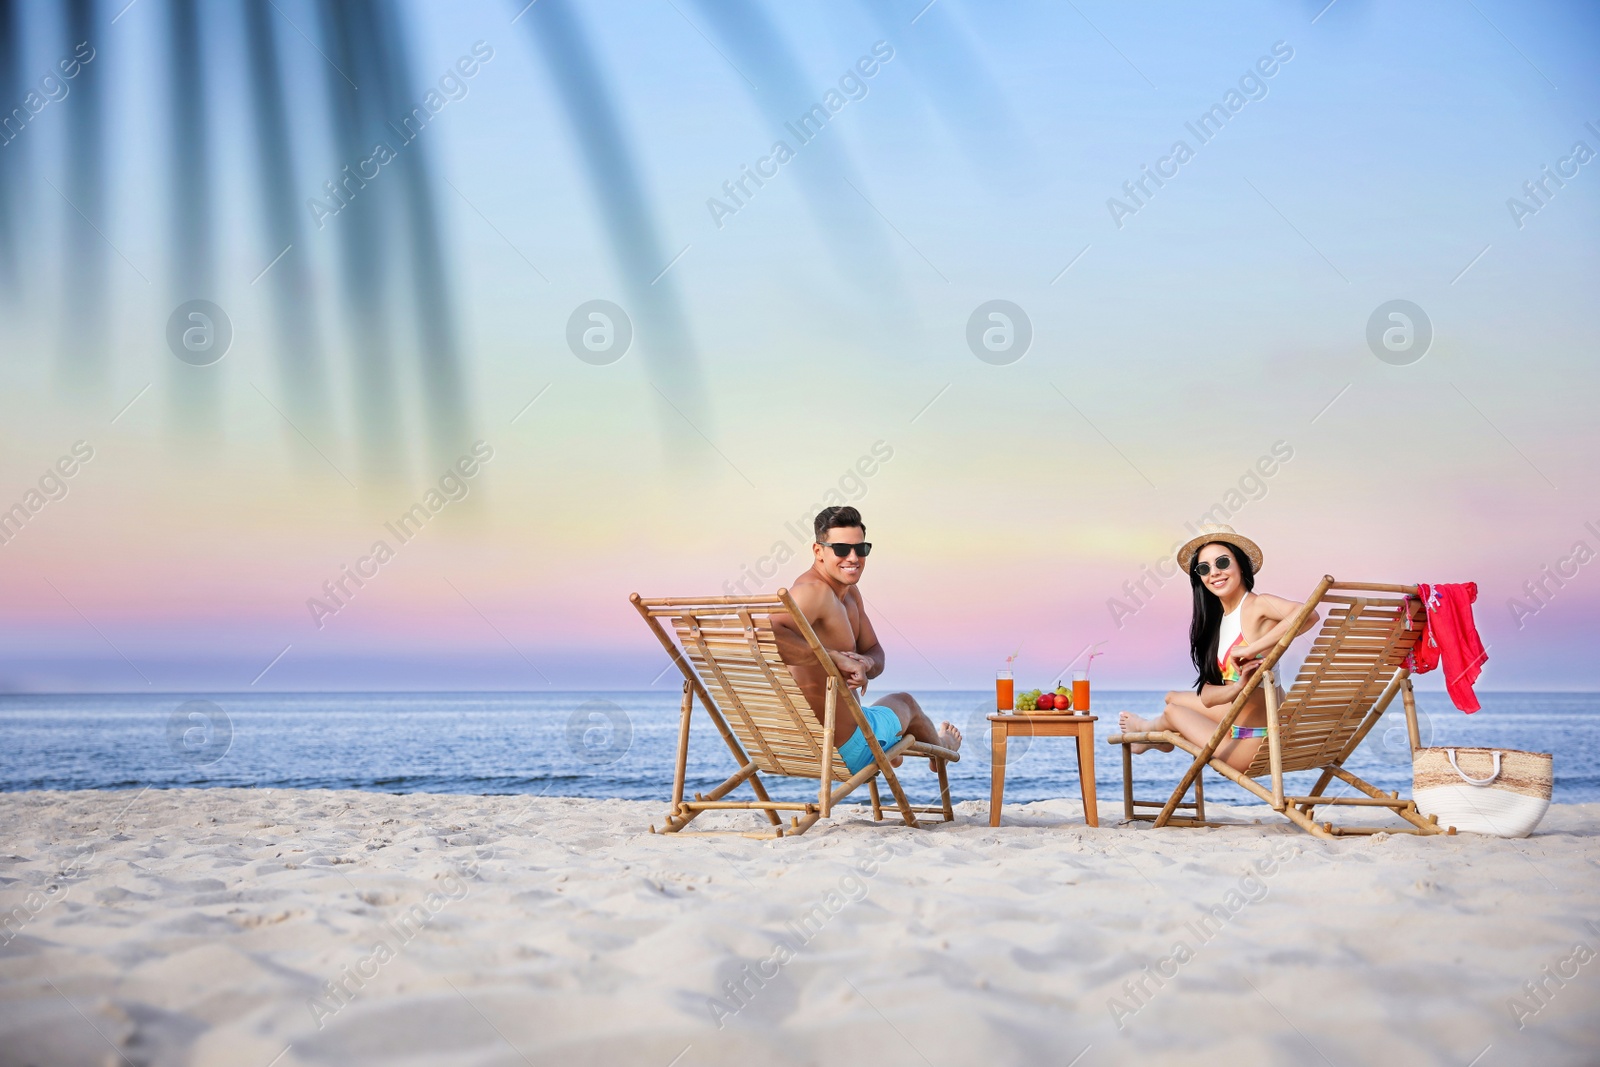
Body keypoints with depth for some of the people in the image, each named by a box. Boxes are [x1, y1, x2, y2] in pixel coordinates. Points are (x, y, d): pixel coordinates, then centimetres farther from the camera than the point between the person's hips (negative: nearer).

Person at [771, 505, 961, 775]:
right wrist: (838, 658, -39)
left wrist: (865, 663, -15)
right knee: (904, 703, 23)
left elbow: (875, 654, 10)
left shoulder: (850, 593, 6)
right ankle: (940, 746, 58)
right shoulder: (814, 591, -27)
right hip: (845, 749, -8)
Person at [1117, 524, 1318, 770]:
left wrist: (1252, 649, -36)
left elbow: (1307, 614, -44)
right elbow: (1207, 697, -2)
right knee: (1175, 698, 27)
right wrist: (1237, 688, -25)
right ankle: (1160, 738, 63)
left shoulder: (1259, 605, -20)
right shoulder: (1216, 620, 5)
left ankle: (1147, 728, 53)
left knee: (1172, 710, 14)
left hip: (1254, 746, -8)